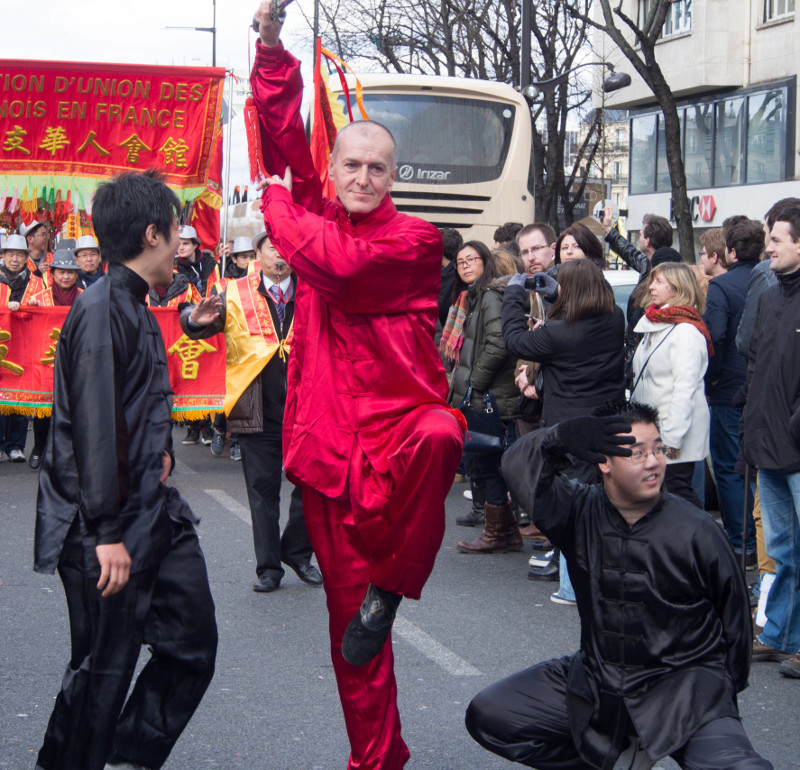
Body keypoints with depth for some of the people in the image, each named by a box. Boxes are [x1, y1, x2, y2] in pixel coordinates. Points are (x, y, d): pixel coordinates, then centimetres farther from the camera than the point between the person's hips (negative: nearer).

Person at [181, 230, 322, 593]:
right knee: (262, 489, 5)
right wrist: (197, 320, -25)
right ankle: (268, 566, 15)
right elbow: (195, 322, -2)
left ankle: (297, 552, 25)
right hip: (257, 411, -1)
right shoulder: (236, 294, 3)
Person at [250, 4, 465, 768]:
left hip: (399, 426, -4)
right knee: (349, 614, 7)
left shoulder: (416, 241, -2)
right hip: (331, 445, 4)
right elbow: (283, 133, 6)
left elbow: (339, 261, -18)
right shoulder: (316, 218, 11)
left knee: (438, 436, -42)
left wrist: (278, 205, -1)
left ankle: (391, 585, -21)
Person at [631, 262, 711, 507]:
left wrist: (672, 437, -22)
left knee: (677, 490, -9)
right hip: (652, 427, 9)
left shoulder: (686, 331, -13)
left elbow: (685, 388, -19)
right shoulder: (655, 325, 17)